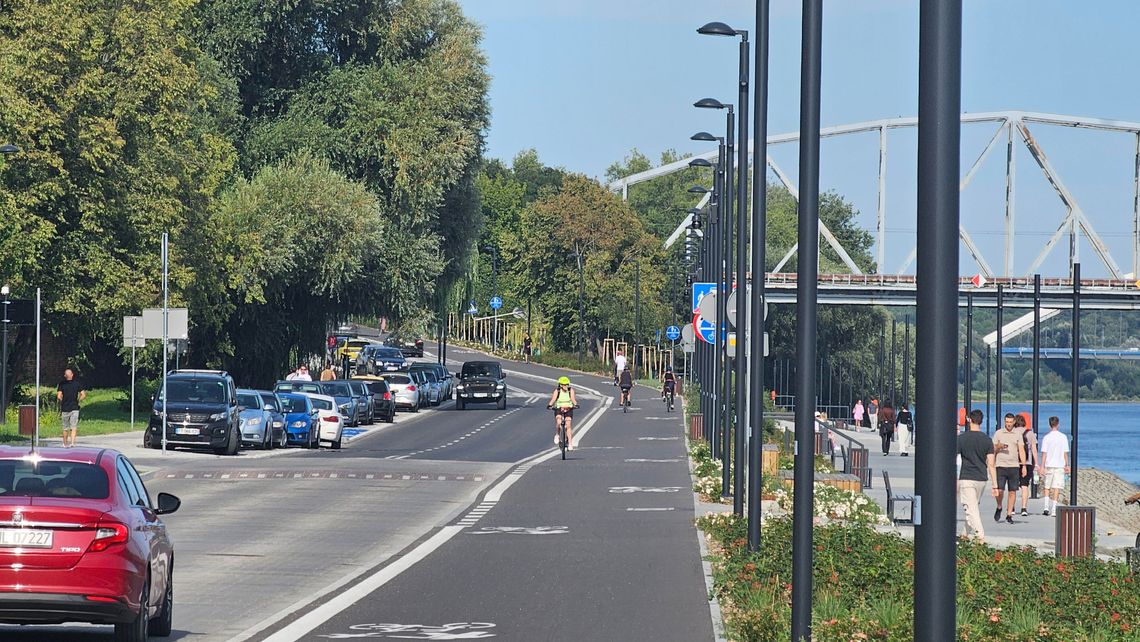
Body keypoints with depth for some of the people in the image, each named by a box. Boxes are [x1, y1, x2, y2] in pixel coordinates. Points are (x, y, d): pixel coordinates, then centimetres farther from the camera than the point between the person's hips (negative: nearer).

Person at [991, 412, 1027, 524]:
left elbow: (1021, 450, 6)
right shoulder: (998, 433, 8)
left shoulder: (1018, 433, 9)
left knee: (1012, 491, 0)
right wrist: (999, 447, -11)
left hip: (1014, 466, 1)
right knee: (999, 489, -9)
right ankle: (999, 508, 17)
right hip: (1001, 465, -1)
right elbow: (993, 450, 11)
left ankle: (1009, 515, 6)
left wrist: (1024, 466, -1)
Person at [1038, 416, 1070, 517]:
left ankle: (1046, 507, 3)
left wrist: (1042, 466, -1)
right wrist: (1067, 465, 10)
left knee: (1047, 487, 12)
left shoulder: (1046, 437, -2)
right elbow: (1065, 453, 2)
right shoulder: (1063, 437, -1)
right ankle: (1053, 509, -6)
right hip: (1060, 466, 0)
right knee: (1056, 487, 0)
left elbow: (1044, 453, -4)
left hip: (1049, 466, 0)